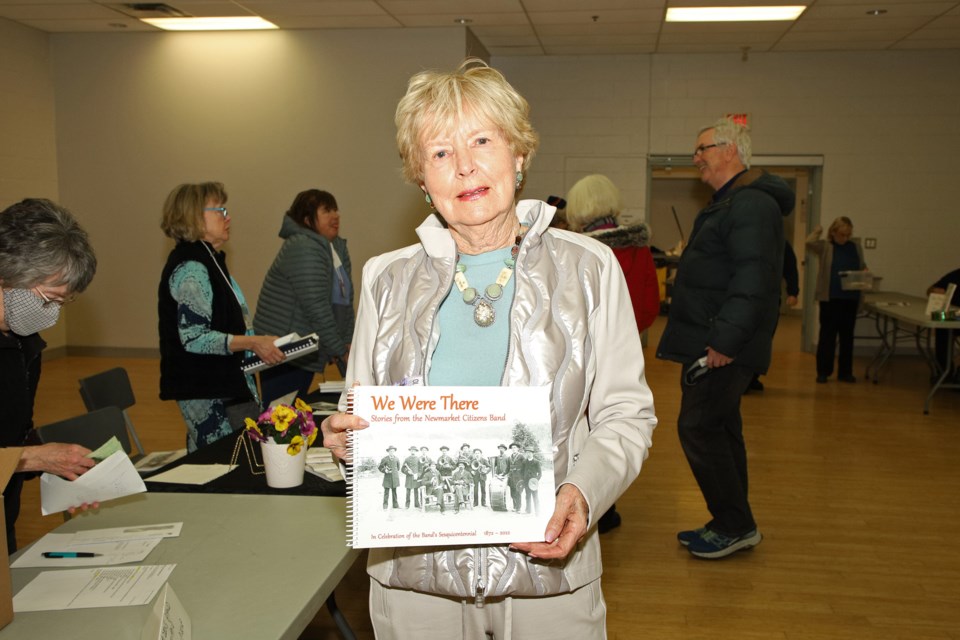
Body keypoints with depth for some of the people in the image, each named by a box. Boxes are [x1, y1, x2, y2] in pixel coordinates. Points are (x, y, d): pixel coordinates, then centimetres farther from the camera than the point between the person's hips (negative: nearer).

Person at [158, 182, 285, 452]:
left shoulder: (207, 261, 17)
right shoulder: (190, 269, -16)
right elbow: (194, 338, -22)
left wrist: (256, 343, 17)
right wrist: (252, 342, -24)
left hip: (224, 385, 10)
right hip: (208, 393, -10)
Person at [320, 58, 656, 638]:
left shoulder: (589, 269, -2)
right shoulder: (387, 279, 2)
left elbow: (626, 414, -1)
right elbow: (361, 419, 9)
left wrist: (582, 494, -18)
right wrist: (344, 436, -13)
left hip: (548, 572, -1)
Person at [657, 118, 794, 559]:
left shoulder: (751, 204, -16)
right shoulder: (729, 203, 19)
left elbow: (753, 278, -26)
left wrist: (726, 340, -28)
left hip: (725, 346, -11)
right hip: (713, 341, 11)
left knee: (698, 427, -7)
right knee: (720, 428, 14)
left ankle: (736, 526, 5)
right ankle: (732, 524, 25)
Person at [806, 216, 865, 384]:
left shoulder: (855, 246, 8)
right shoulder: (825, 247, -2)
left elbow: (862, 267, 18)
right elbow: (809, 243, -22)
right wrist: (817, 231, -4)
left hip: (851, 298, 4)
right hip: (830, 298, -3)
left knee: (847, 335, 10)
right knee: (827, 334, 2)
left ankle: (845, 372, 19)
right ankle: (823, 371, 10)